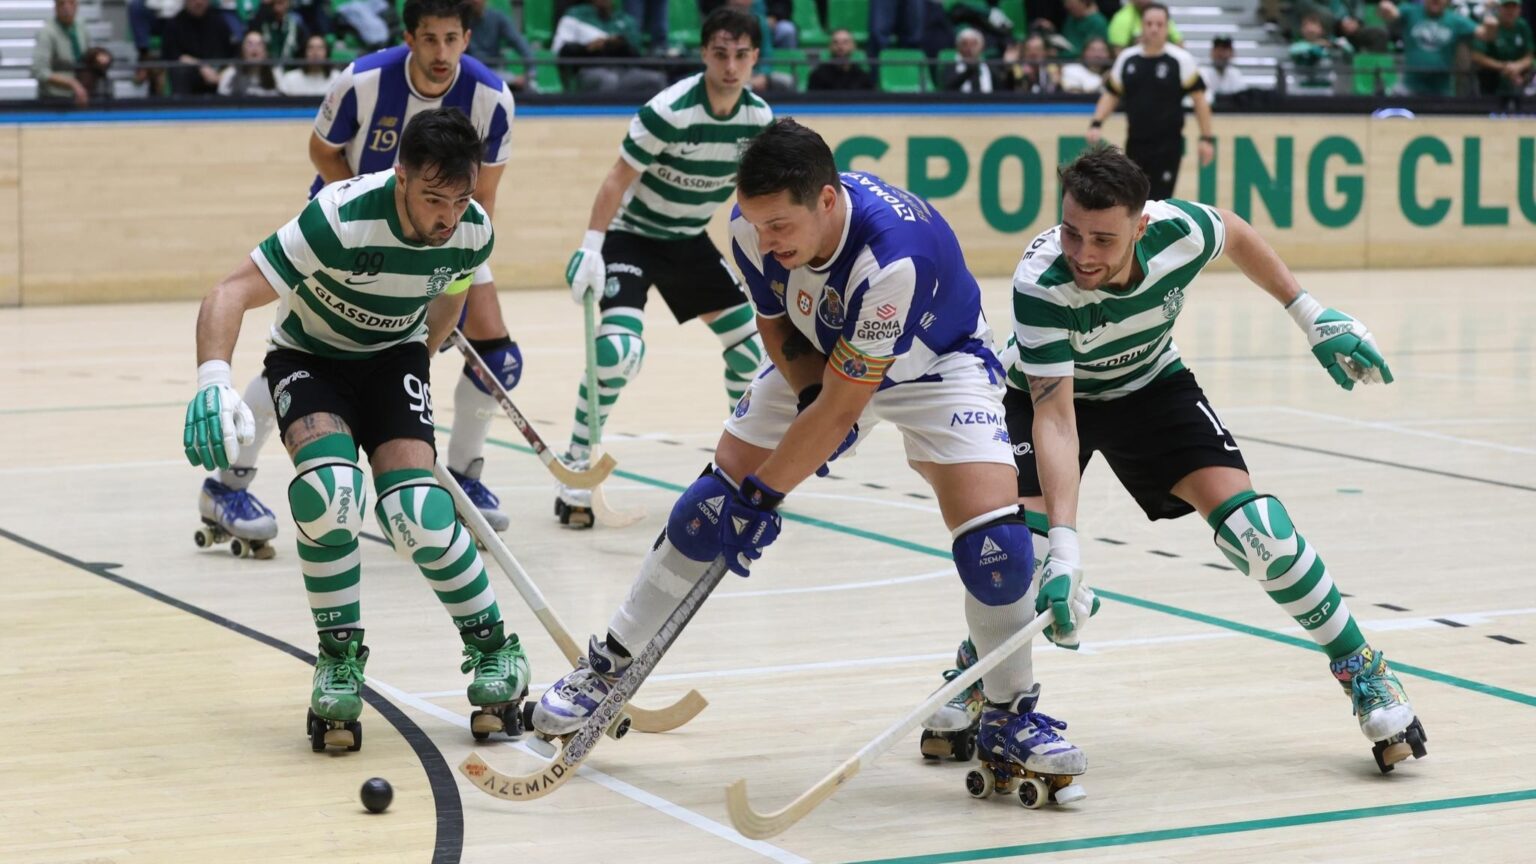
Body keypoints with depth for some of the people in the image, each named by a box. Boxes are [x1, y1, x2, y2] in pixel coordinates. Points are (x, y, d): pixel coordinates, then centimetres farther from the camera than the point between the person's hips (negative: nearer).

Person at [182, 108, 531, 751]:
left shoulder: (473, 231, -18)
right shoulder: (342, 218, -34)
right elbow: (231, 294, -36)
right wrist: (214, 379, -53)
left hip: (394, 356, 2)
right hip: (309, 355, -2)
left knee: (415, 512, -23)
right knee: (328, 486, -32)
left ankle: (495, 649, 0)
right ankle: (340, 660, -11)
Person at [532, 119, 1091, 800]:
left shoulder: (892, 254, -41)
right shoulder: (754, 225, -24)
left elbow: (841, 408, -34)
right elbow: (775, 324, -2)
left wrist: (764, 495, -27)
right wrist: (807, 391, -21)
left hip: (936, 362, -5)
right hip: (818, 361, 5)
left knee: (995, 537, -22)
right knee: (707, 508, -4)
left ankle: (1011, 719, -1)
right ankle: (606, 668, 13)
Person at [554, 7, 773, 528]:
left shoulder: (759, 118, -7)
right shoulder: (670, 112, -26)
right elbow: (618, 180, -22)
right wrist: (591, 249, -27)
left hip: (690, 242, 7)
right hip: (631, 236, -7)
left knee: (752, 340, 6)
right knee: (619, 350, -24)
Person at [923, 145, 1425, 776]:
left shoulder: (1179, 231, -30)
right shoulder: (1039, 284, -39)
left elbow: (1235, 233, -3)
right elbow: (1055, 416, -43)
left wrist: (1310, 313, 0)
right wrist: (1064, 551, -51)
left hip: (1151, 386, 2)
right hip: (1045, 392, -2)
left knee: (1246, 516, -16)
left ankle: (1363, 671, -1)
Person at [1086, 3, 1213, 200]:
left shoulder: (1180, 59, -5)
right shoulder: (1126, 58, 6)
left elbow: (1199, 99, -4)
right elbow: (1111, 94, 14)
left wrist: (1207, 138, -9)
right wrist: (1096, 123, -1)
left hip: (1168, 145, -4)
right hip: (1135, 143, 4)